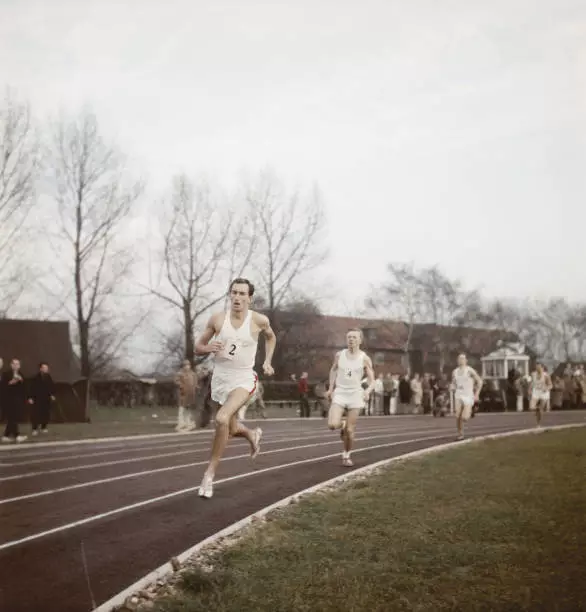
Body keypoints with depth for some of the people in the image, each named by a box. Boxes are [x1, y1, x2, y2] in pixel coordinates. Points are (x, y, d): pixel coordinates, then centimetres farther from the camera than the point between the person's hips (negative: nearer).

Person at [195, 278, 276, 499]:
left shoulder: (259, 320, -7)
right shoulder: (217, 319, -5)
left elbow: (271, 337, 16)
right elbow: (198, 347, 4)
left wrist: (267, 361, 6)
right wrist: (209, 348, -18)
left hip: (243, 380, -3)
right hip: (220, 379, 4)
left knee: (222, 419, -28)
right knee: (232, 430, 17)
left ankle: (210, 473, -15)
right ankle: (253, 434, 54)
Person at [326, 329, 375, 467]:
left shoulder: (364, 358, -5)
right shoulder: (339, 355, 2)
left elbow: (372, 381, -4)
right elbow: (333, 370, 21)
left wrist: (368, 391, -25)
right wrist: (330, 388, 14)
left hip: (355, 395, -1)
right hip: (339, 393, 1)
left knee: (350, 430, 0)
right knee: (332, 424, -19)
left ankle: (346, 455, 22)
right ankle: (342, 424, 18)